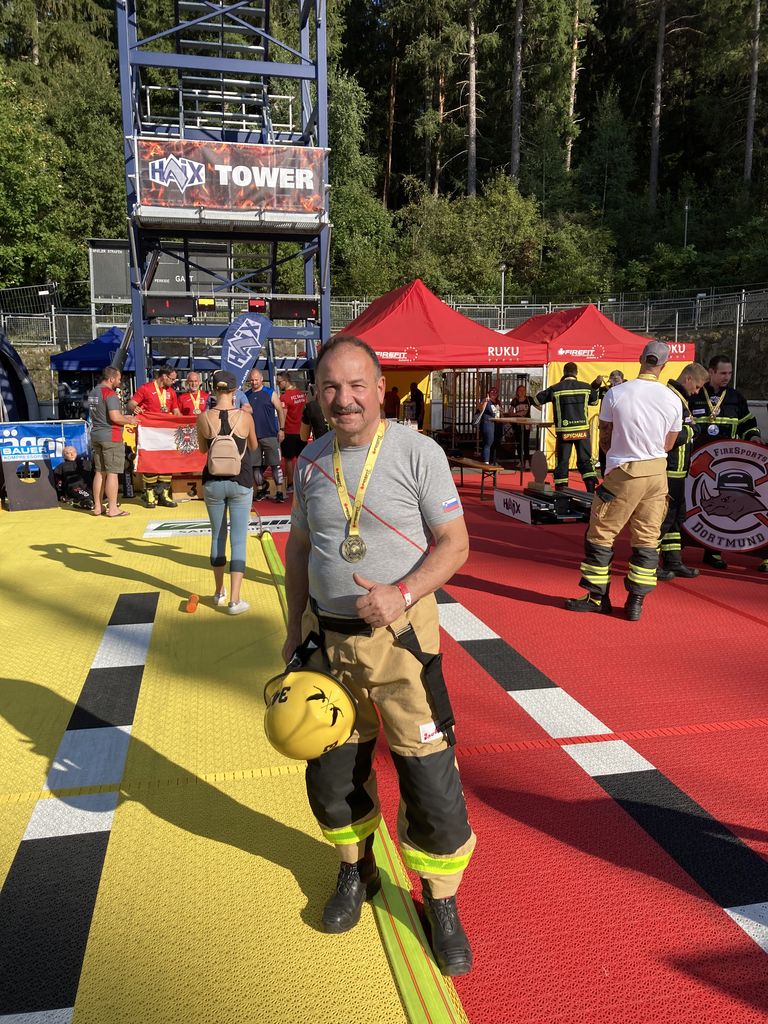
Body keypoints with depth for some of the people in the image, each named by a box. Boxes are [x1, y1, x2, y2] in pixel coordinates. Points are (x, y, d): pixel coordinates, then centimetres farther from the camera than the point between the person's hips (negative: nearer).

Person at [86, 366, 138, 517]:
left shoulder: (93, 393, 15)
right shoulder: (110, 393, -14)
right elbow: (115, 417, -22)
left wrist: (125, 417, 20)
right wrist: (129, 421, -4)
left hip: (96, 435, 9)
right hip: (111, 437, -9)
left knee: (99, 472, 12)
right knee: (112, 473, -4)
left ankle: (97, 506, 16)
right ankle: (112, 508, -2)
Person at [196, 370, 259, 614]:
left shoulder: (203, 418, -7)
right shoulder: (245, 417, -10)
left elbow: (202, 449, 9)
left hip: (213, 482, 2)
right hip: (240, 482, -2)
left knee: (217, 537, 16)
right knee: (238, 541, 2)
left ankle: (219, 592, 28)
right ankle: (235, 600, 0)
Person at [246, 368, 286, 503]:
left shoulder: (270, 393, 0)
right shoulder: (246, 396, 10)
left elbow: (280, 411, 0)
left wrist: (281, 429, -6)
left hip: (270, 435, -4)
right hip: (253, 436, 4)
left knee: (276, 464, -3)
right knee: (255, 465, 7)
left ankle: (279, 492, 0)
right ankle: (260, 489, 20)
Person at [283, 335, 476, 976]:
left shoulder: (417, 452, -9)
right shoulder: (311, 462, 4)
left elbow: (455, 544, -10)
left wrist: (402, 595, -24)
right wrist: (295, 629, 10)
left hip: (400, 637, -4)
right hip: (328, 637, 5)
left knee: (431, 779, 0)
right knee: (331, 774, 16)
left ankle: (441, 904, 26)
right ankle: (356, 871, 43)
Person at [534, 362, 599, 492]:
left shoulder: (555, 389, -4)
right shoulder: (586, 387, 1)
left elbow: (537, 400, 4)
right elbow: (594, 401, 20)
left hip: (564, 431, -1)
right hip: (582, 430, 1)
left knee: (562, 461, 6)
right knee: (585, 460, 7)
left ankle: (560, 490, 7)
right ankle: (591, 489, -1)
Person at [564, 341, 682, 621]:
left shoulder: (615, 394, -10)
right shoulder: (672, 399, -1)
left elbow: (604, 439, -1)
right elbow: (668, 445, 8)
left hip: (623, 473, -3)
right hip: (657, 472, 4)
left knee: (601, 534, 8)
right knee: (647, 538, 11)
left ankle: (597, 597, 14)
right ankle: (636, 602, 14)